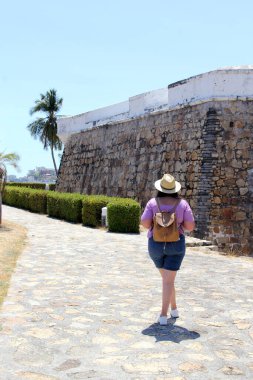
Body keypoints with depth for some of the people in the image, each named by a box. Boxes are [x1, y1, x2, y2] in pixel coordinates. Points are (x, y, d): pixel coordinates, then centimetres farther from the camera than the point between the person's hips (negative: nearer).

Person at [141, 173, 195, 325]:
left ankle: (174, 308, 31)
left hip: (156, 245, 1)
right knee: (169, 280, 0)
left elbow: (145, 223, -13)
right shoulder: (182, 203, -6)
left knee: (167, 278, 22)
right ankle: (164, 315, -6)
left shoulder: (153, 203, -6)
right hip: (176, 245, -1)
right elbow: (190, 226, -7)